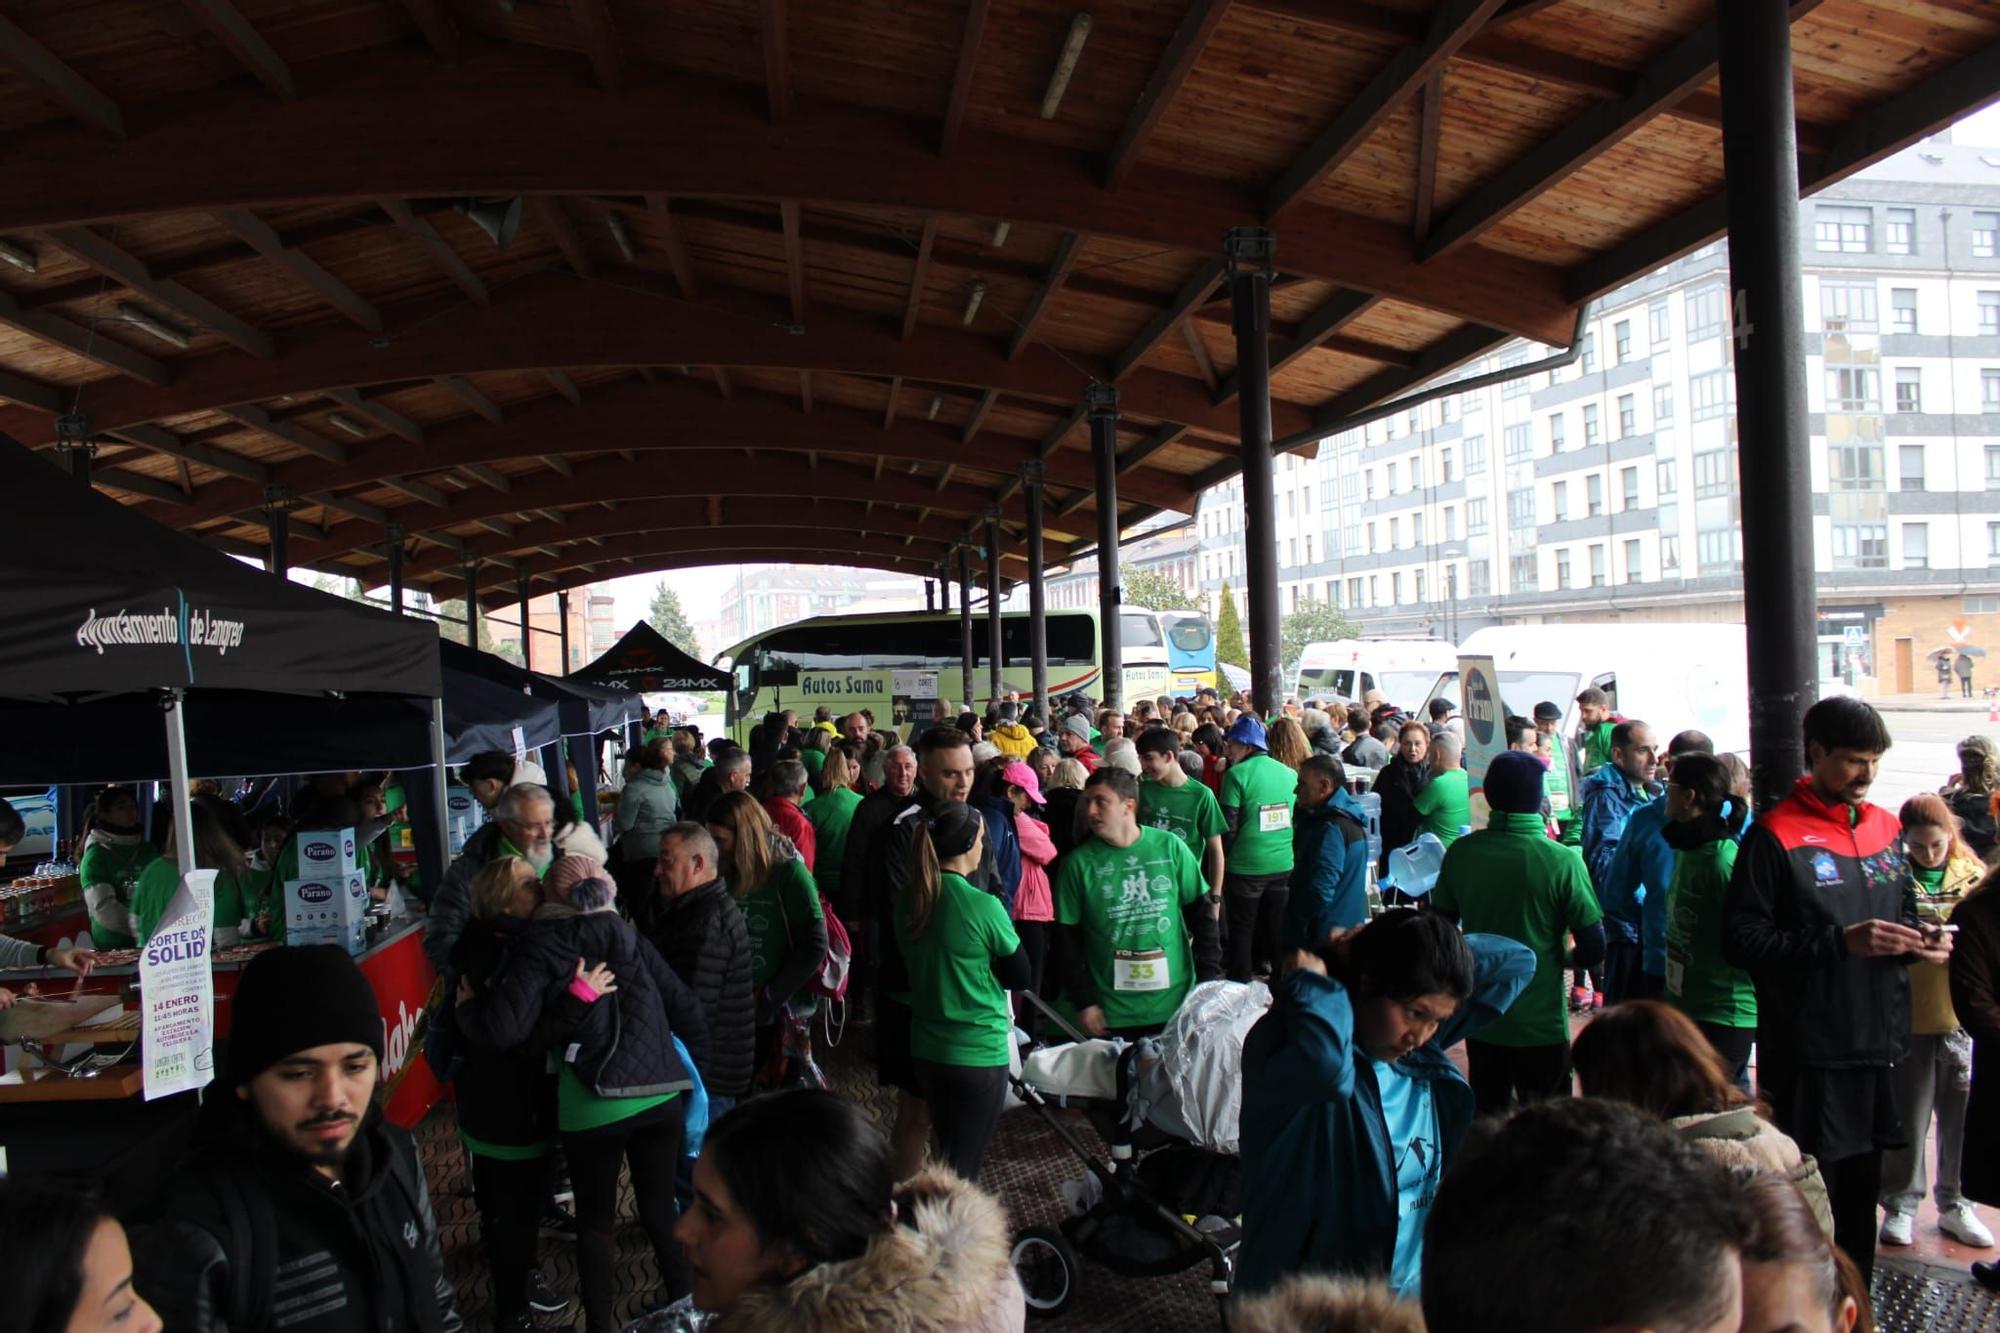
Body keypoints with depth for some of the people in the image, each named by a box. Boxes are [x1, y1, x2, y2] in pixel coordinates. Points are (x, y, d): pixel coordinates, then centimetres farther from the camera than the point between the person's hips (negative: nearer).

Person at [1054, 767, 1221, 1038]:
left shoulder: (1170, 847, -2)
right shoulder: (1077, 864, -5)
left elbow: (1202, 914, 5)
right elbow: (1068, 942, -2)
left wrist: (1207, 983, 1)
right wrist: (1084, 1003, -6)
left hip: (1177, 1004, 1)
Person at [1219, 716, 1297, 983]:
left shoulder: (1237, 774, -11)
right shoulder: (1289, 773, 5)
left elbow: (1228, 825, -11)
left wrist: (1224, 856, 4)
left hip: (1247, 866, -4)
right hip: (1285, 864, 5)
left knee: (1242, 930, 9)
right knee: (1279, 929, 13)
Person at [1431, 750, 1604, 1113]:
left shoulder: (1461, 852, -8)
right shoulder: (1563, 861, -17)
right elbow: (1593, 948, -13)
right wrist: (1563, 958, 8)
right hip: (1541, 1019, -3)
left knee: (1485, 1119, 19)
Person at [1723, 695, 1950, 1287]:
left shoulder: (1885, 827, 9)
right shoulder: (1775, 835, -12)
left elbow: (1902, 910, 22)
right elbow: (1742, 940, -16)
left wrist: (1920, 939, 0)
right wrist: (1841, 943, -22)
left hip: (1879, 1042, 6)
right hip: (1808, 1054, -6)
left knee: (1861, 1192, 18)